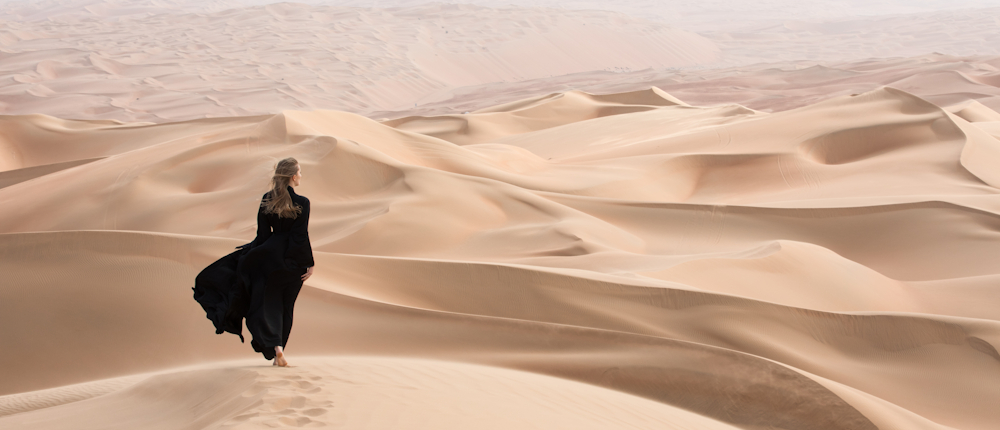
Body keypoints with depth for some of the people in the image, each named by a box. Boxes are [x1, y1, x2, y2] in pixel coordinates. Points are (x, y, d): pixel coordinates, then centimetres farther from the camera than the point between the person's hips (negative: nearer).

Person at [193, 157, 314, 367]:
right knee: (285, 306, 12)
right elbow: (302, 237, -14)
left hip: (271, 255, 2)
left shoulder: (266, 199, -2)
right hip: (294, 260, -2)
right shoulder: (302, 203, -14)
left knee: (267, 302, 6)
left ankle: (274, 345, -16)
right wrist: (310, 263, -7)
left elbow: (263, 234, 0)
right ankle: (279, 352, 17)